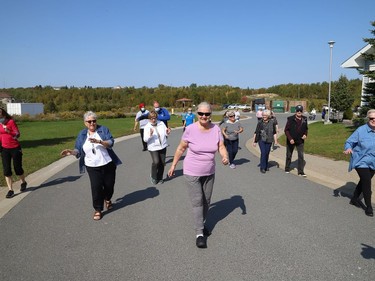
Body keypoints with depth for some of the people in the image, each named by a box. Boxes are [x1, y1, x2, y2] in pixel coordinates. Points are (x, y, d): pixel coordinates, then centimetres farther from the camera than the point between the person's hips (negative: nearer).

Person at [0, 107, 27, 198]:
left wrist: (9, 131, -34)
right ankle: (10, 190, 7)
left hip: (15, 148, -5)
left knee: (17, 168, 4)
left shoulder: (11, 121, -11)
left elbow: (18, 134, -18)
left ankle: (23, 183, 32)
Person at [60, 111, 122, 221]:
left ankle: (107, 199, 43)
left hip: (108, 164, 0)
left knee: (109, 185, 11)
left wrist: (99, 141, -33)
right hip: (92, 167, 1)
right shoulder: (82, 134, 5)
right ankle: (98, 210, 9)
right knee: (96, 187, -7)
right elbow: (78, 150, 5)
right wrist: (71, 152, -16)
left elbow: (111, 143, -16)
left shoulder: (103, 129, -4)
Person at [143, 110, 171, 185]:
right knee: (156, 162, -18)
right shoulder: (147, 127, -6)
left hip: (162, 146, 4)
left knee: (162, 163, 8)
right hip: (153, 148, -3)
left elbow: (166, 134, 10)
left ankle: (160, 178, 28)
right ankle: (153, 177, 7)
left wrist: (167, 132, -13)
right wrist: (150, 135, -29)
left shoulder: (161, 123, 1)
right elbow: (145, 139, -11)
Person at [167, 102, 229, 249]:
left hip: (209, 173, 4)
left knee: (206, 201, 18)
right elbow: (181, 148, -6)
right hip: (192, 173, -4)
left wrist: (225, 157, -31)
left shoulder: (216, 129, -7)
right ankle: (199, 233, 10)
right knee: (197, 202, -2)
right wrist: (173, 165, -1)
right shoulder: (190, 129, -16)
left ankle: (201, 224, 40)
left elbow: (221, 147, -9)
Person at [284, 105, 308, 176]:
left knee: (301, 156, -3)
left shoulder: (304, 119, 1)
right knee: (289, 155, 12)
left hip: (300, 141, 2)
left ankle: (301, 171, 3)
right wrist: (290, 139, -19)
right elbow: (286, 130, -10)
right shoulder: (291, 119, -11)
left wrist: (305, 134, -3)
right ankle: (287, 169, 29)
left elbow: (306, 129, 16)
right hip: (291, 141, -2)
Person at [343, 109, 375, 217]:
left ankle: (354, 199, 38)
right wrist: (348, 148, -34)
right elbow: (349, 142, -14)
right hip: (361, 161, -6)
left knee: (364, 181, 18)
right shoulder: (361, 130, -15)